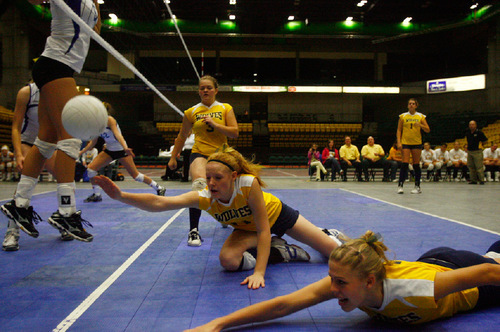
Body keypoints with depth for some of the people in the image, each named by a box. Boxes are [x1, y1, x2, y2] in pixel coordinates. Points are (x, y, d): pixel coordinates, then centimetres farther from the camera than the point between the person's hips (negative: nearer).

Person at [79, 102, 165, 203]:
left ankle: (159, 188, 9)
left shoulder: (109, 120, -18)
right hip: (109, 150, 7)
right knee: (91, 168, -7)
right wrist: (81, 152, 8)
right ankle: (96, 195, 9)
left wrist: (125, 148, -47)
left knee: (135, 175, -6)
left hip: (121, 150, -7)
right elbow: (92, 142, 11)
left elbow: (117, 134, -32)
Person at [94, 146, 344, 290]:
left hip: (277, 214, -3)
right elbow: (159, 203, -45)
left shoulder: (248, 183, -41)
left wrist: (258, 273, -44)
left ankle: (329, 234, 38)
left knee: (337, 253, -2)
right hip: (247, 227, 3)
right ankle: (283, 252, -2)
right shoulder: (203, 196, -33)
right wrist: (120, 196, -58)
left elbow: (264, 229, -37)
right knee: (228, 260, -28)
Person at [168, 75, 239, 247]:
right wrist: (173, 157, 17)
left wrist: (214, 124, -16)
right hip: (199, 154, -2)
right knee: (199, 185, -30)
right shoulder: (191, 112, 5)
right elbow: (181, 137, 15)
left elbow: (234, 133, -5)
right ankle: (193, 231, -28)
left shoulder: (226, 108, 4)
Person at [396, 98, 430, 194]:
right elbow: (399, 130, 6)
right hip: (405, 143, -1)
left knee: (416, 164, 2)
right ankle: (400, 185, -5)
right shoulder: (403, 116, 6)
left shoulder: (421, 116, 6)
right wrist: (399, 142, -5)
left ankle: (417, 186, 10)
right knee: (405, 163, -10)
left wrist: (420, 125, -15)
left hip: (417, 143, 1)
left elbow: (428, 130, 3)